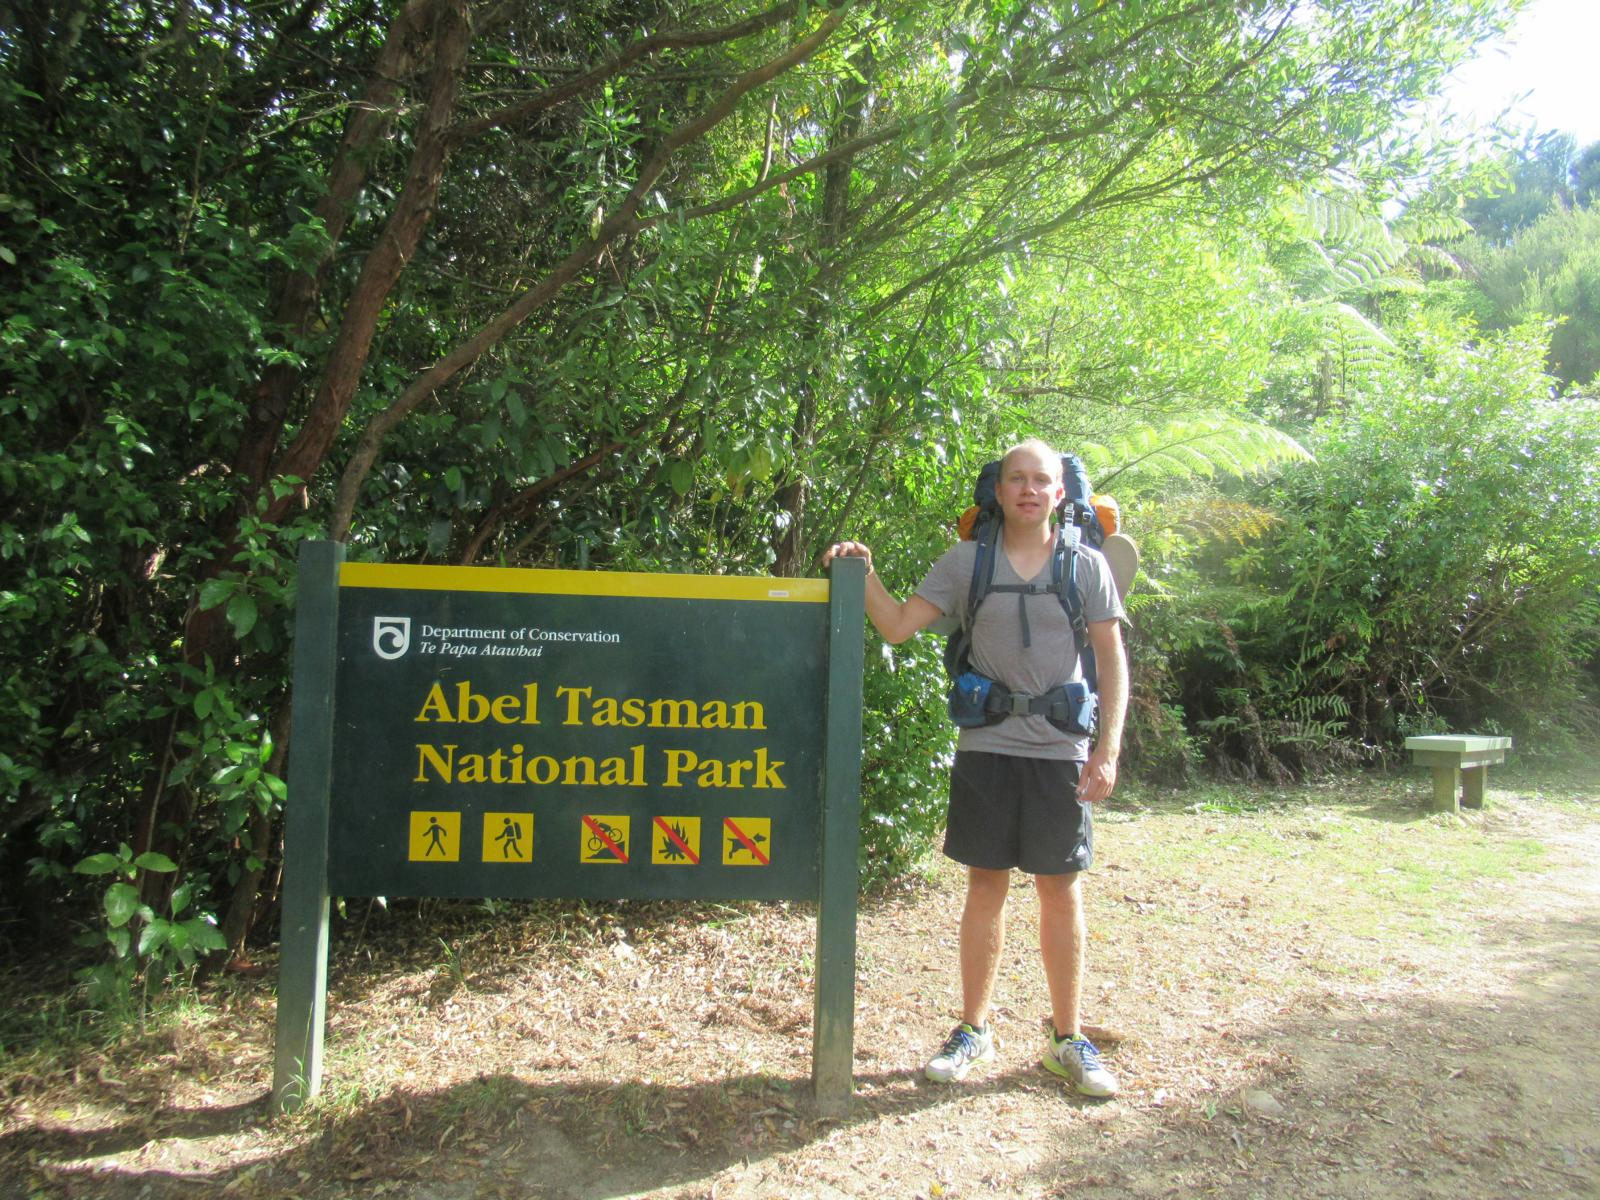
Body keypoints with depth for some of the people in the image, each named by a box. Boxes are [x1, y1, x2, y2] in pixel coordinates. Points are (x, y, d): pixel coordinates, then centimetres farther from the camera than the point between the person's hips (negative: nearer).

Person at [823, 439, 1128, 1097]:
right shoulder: (966, 561, 3)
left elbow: (1111, 659, 3)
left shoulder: (1087, 565, 3)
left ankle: (1068, 1039, 23)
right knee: (986, 887, 8)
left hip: (1063, 753, 0)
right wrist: (864, 572, -13)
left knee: (1061, 892, 7)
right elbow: (897, 626, 1)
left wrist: (1108, 748, -5)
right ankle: (974, 1029, 23)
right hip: (986, 748, 0)